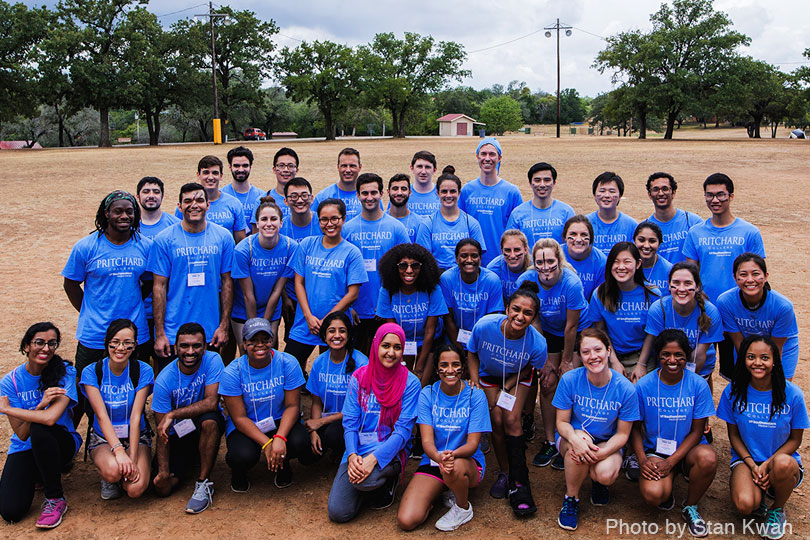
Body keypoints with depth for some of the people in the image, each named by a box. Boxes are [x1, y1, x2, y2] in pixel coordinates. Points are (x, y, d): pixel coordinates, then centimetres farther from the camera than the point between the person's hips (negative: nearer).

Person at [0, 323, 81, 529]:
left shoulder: (65, 373, -13)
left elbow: (50, 418, -28)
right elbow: (22, 434, -12)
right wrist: (40, 405, -29)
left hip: (61, 442, -2)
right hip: (24, 448, 2)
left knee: (40, 429, -36)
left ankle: (55, 498, -18)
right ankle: (36, 475, 18)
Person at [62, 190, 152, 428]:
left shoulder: (146, 246, 1)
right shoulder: (86, 247, -5)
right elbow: (71, 284, 3)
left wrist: (132, 306, 3)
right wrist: (89, 315, 1)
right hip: (94, 336, -2)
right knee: (85, 394, 9)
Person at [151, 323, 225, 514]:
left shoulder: (212, 360, -19)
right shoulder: (164, 380, -17)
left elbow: (211, 403, -28)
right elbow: (162, 431, -14)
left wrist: (172, 415, -32)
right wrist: (163, 471, -19)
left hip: (206, 428, -1)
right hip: (178, 434, 1)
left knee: (209, 420, -36)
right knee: (162, 487, -13)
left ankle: (203, 484, -19)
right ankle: (188, 461, 20)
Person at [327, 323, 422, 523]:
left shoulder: (410, 383, -6)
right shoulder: (359, 377, 3)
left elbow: (403, 430, -11)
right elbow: (349, 422, 1)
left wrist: (374, 458, -25)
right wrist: (352, 455, -18)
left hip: (390, 451, -3)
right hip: (358, 449, 3)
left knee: (365, 480, -35)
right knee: (338, 512, -14)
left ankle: (388, 480, 1)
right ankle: (373, 481, 15)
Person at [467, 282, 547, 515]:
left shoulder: (537, 343, -33)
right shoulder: (484, 326, -32)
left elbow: (528, 369, -12)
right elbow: (472, 354, -11)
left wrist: (505, 389, -18)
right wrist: (475, 381, -21)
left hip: (517, 377, -1)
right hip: (489, 375, 1)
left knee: (511, 420, -15)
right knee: (497, 421, -9)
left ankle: (519, 483, -5)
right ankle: (504, 473, 11)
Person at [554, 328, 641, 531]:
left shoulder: (625, 389, -16)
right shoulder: (569, 380, -16)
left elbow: (622, 434, -10)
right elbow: (562, 422, -10)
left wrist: (601, 453, -28)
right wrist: (575, 439, -34)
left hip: (607, 444, 0)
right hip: (572, 438, 0)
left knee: (606, 474, -32)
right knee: (580, 436, -36)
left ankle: (597, 481, 11)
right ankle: (571, 498, -13)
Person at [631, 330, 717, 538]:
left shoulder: (698, 385, -8)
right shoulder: (644, 385, -7)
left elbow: (696, 431, -5)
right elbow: (636, 427, 1)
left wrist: (670, 462, -16)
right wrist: (642, 459, -16)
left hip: (687, 450, 1)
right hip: (655, 451, -1)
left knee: (708, 458, -35)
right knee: (653, 495, -29)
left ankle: (690, 507, -4)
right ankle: (668, 485, 12)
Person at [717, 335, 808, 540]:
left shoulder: (792, 394, -10)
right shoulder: (733, 391, -6)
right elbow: (733, 434, 3)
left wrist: (768, 464, -16)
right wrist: (751, 465, -13)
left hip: (782, 458, 0)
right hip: (746, 459, 0)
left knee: (783, 464, -38)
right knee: (744, 505, -31)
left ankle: (777, 510, -5)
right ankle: (758, 496, 10)